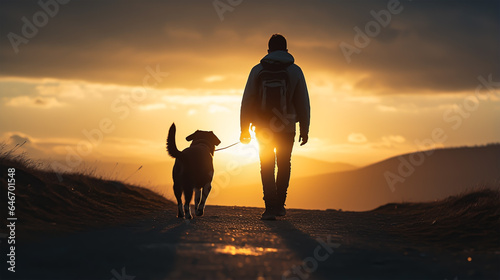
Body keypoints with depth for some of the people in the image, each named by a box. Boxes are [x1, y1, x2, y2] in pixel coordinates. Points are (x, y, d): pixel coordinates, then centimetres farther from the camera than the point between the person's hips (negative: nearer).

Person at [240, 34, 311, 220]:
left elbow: (247, 101, -2)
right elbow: (303, 103, -1)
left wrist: (244, 129, 4)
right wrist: (304, 130, 6)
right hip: (287, 128, 0)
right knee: (284, 166, 20)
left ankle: (270, 207, -2)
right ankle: (279, 205, 21)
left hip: (263, 128, 0)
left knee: (267, 168, 10)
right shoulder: (295, 71, -2)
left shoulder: (257, 70, -2)